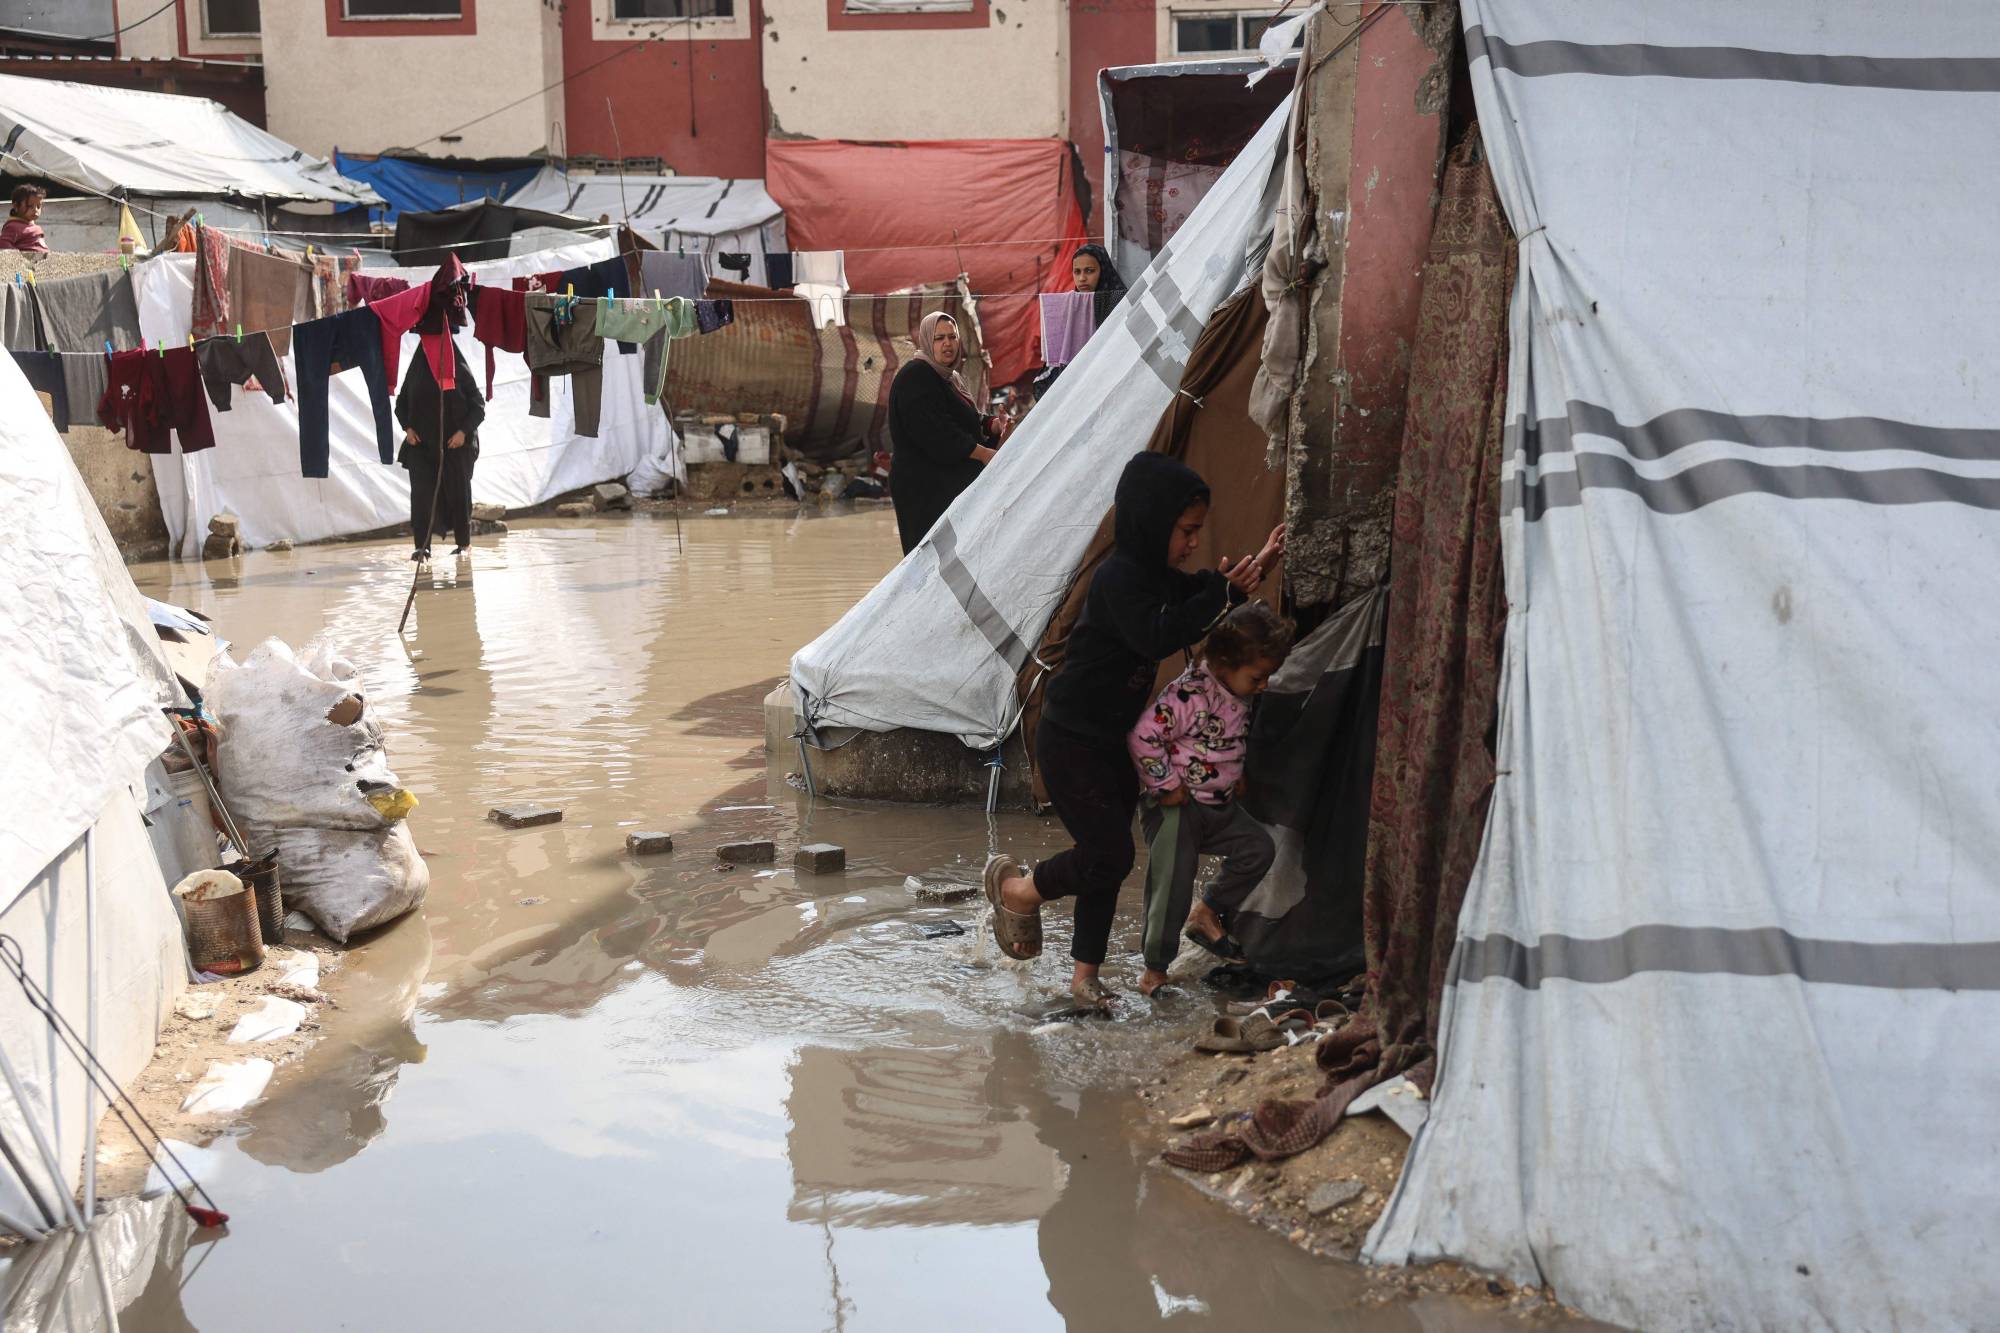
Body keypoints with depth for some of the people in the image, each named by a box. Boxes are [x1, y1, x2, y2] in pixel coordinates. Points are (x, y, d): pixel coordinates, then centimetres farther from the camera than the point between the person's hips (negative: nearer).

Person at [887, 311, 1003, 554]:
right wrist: (984, 453, -18)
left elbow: (967, 423, 20)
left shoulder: (950, 378, 18)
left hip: (953, 483, 10)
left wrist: (993, 426, -2)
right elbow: (935, 433, -21)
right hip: (926, 488, -10)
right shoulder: (915, 378, -12)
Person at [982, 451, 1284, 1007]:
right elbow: (1157, 637, -34)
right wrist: (1221, 592, -37)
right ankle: (1018, 889, 14)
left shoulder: (1156, 576, 7)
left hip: (1109, 742, 9)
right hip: (1071, 741, -9)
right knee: (1111, 854, -11)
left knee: (1107, 857, 12)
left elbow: (1195, 606, 16)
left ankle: (1085, 976, 22)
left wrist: (1253, 569, 0)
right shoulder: (1118, 579, -21)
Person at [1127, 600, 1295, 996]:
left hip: (1220, 803, 8)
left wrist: (1237, 777, 10)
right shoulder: (1189, 694, -26)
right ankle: (1155, 967, 10)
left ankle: (1205, 914, 17)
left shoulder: (1240, 696, 3)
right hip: (1178, 805, -8)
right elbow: (1143, 737, -29)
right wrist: (1166, 785, -21)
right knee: (1172, 888, -5)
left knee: (1259, 848, 4)